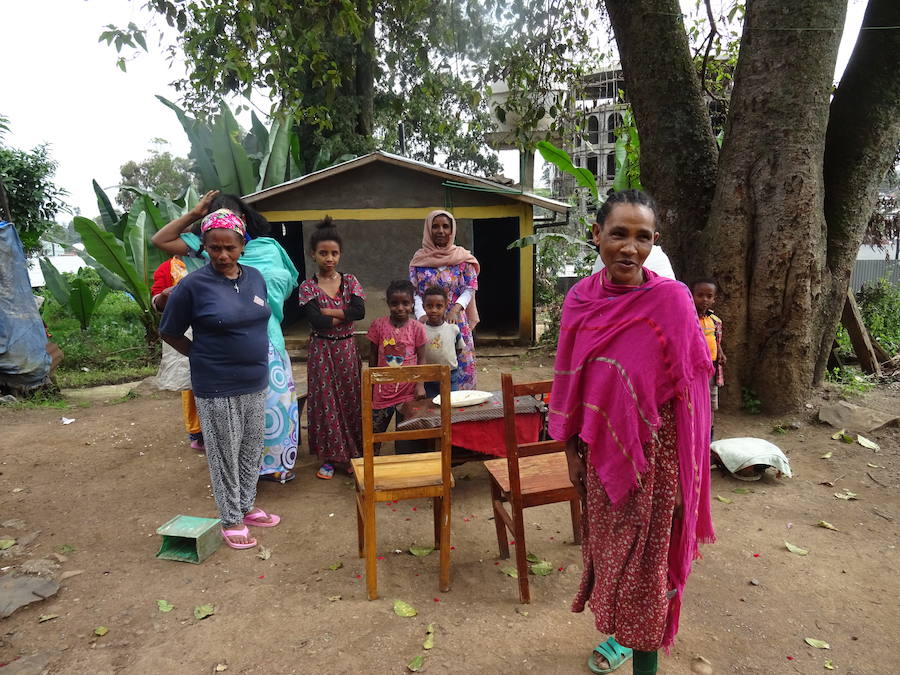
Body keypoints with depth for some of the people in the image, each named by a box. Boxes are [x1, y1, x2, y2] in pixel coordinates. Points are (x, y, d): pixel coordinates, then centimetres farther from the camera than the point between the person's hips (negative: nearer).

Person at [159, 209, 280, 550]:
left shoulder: (255, 277, 3)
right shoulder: (193, 285, -13)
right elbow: (169, 332, -2)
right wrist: (203, 357, 0)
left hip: (256, 383, 6)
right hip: (218, 389, -5)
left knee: (251, 450, 17)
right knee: (225, 455, 7)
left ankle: (247, 506, 35)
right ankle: (231, 520, 23)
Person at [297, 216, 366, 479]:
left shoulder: (350, 281, 2)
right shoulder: (308, 287, -4)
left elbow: (360, 311, -14)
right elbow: (317, 322, -17)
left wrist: (327, 311, -14)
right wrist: (345, 314, -10)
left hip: (346, 349, 2)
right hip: (321, 351, -2)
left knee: (350, 399, 8)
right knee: (325, 401, 5)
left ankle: (351, 455, 22)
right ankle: (330, 457, 18)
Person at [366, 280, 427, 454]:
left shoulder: (416, 328, -5)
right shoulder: (378, 325, -3)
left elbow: (421, 358, 0)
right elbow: (373, 357, 5)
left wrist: (420, 385, -10)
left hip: (408, 391, -1)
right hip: (383, 390, 1)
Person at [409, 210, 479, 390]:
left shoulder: (462, 257, 2)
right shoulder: (419, 258, 4)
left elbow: (470, 288, 0)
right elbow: (413, 292, 2)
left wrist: (456, 309, -16)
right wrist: (421, 315, -15)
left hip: (456, 321, 0)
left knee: (459, 365, 2)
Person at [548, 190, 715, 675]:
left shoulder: (671, 300, -16)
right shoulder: (580, 299, -3)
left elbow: (687, 392, -12)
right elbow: (570, 382, 5)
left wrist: (681, 473, -9)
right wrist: (571, 449, 9)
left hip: (652, 453, -5)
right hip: (599, 449, 5)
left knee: (643, 558, 9)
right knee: (606, 544, 21)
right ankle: (620, 633, 47)